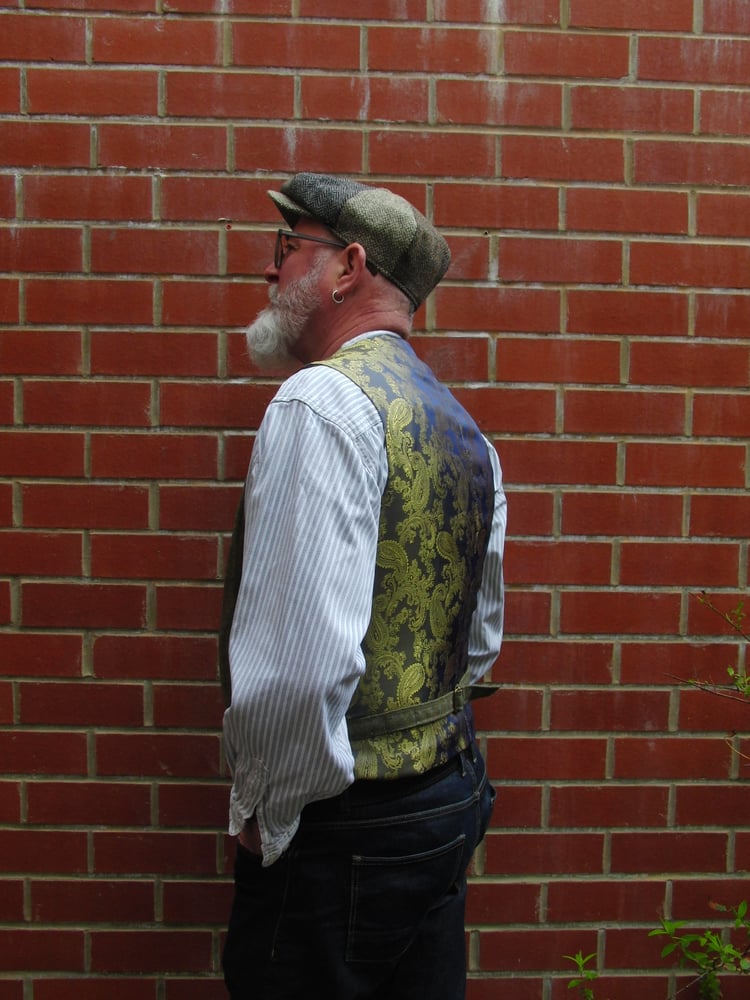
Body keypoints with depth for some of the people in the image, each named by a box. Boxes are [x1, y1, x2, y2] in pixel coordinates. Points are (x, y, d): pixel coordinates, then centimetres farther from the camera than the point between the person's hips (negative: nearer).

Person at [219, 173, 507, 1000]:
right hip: (448, 800, 8)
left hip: (338, 833, -8)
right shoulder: (464, 429, 7)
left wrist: (264, 814, -13)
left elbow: (303, 659, -28)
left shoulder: (322, 399, -19)